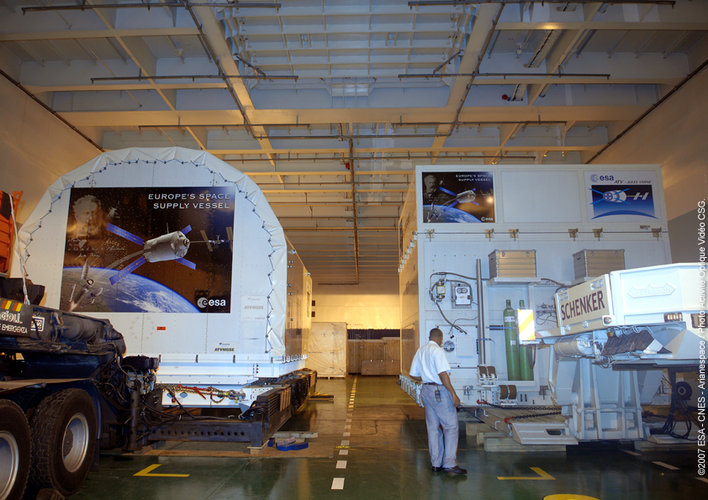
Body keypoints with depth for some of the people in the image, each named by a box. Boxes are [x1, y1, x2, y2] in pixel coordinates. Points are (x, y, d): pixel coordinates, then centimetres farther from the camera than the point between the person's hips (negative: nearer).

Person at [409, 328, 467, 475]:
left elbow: (414, 374, 16)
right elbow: (443, 374, -21)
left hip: (426, 390, 9)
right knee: (451, 426, -3)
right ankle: (449, 464, -4)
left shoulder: (420, 351, 13)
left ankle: (436, 463, 16)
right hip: (439, 391, -8)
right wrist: (453, 394, -20)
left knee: (433, 427, 11)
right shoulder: (437, 350, -13)